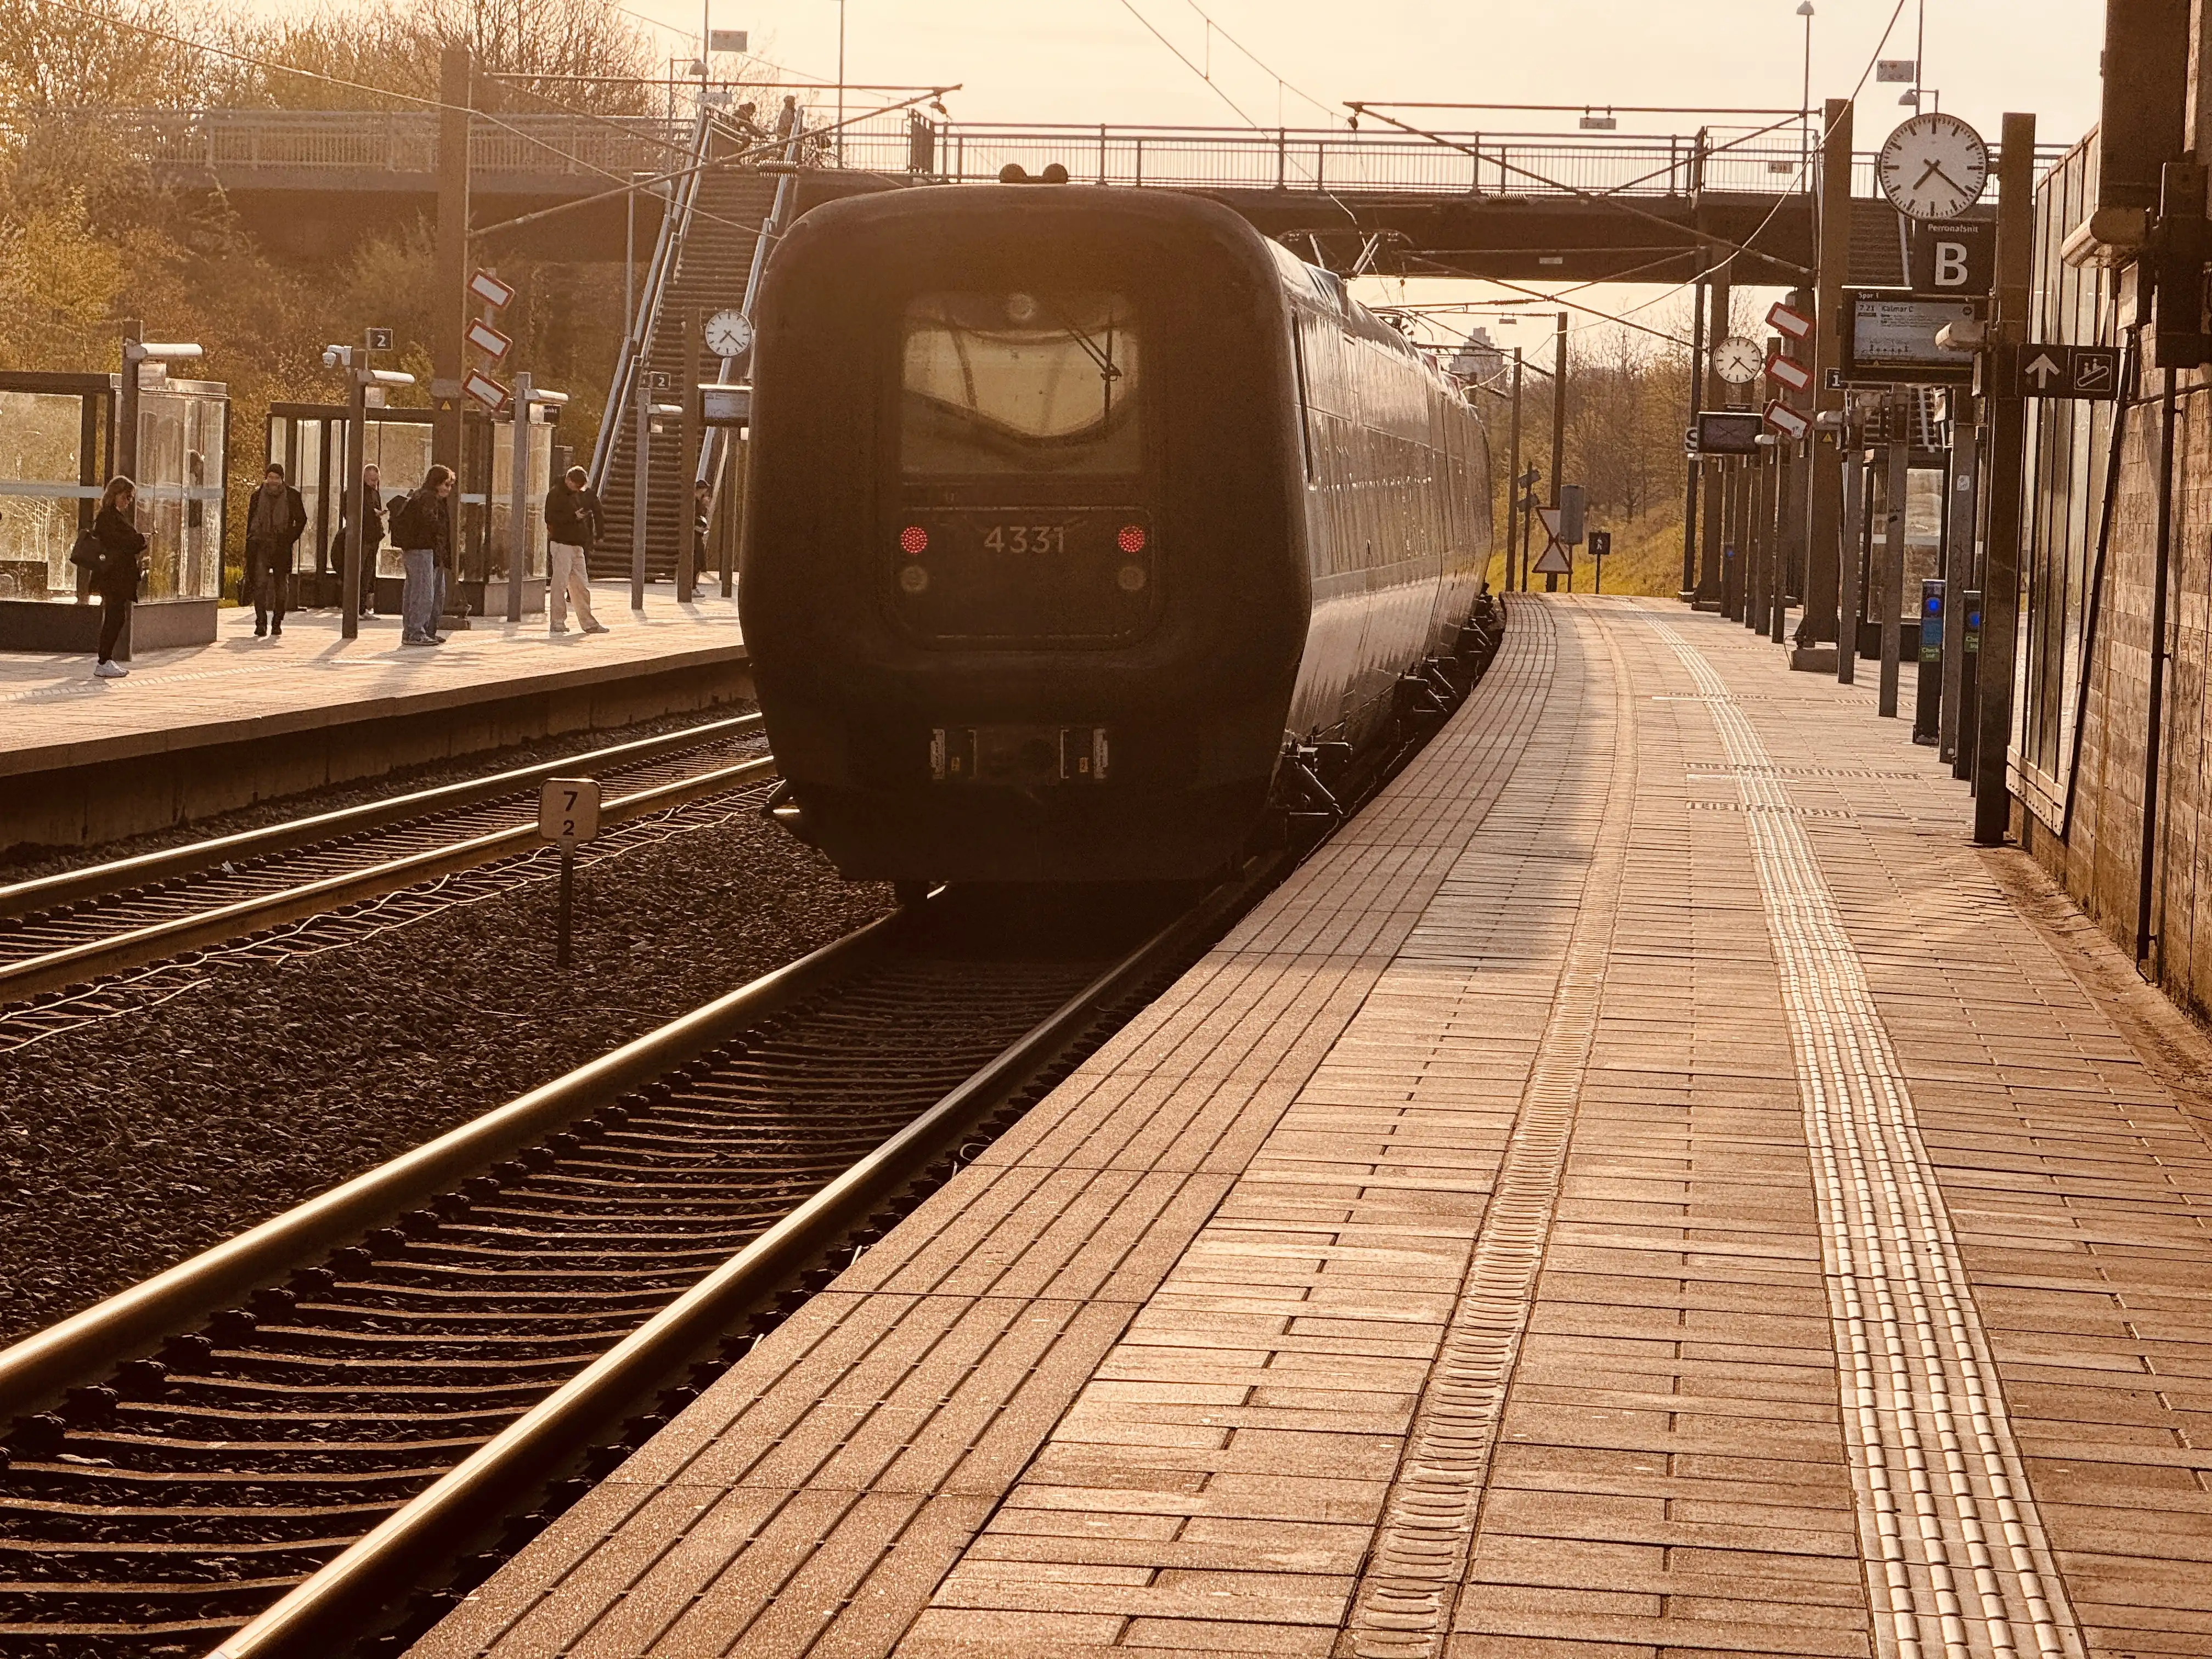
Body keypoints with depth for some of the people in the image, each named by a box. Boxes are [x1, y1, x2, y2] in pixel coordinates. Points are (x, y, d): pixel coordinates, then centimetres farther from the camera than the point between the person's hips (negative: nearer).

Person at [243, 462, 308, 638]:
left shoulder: (292, 496, 1)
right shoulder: (258, 495, 6)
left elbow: (301, 520, 8)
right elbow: (250, 521, 13)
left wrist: (290, 539, -3)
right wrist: (251, 543, 5)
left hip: (282, 547, 0)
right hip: (261, 545, 0)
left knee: (281, 587, 5)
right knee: (260, 583, -13)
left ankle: (277, 623, 16)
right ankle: (261, 622, -13)